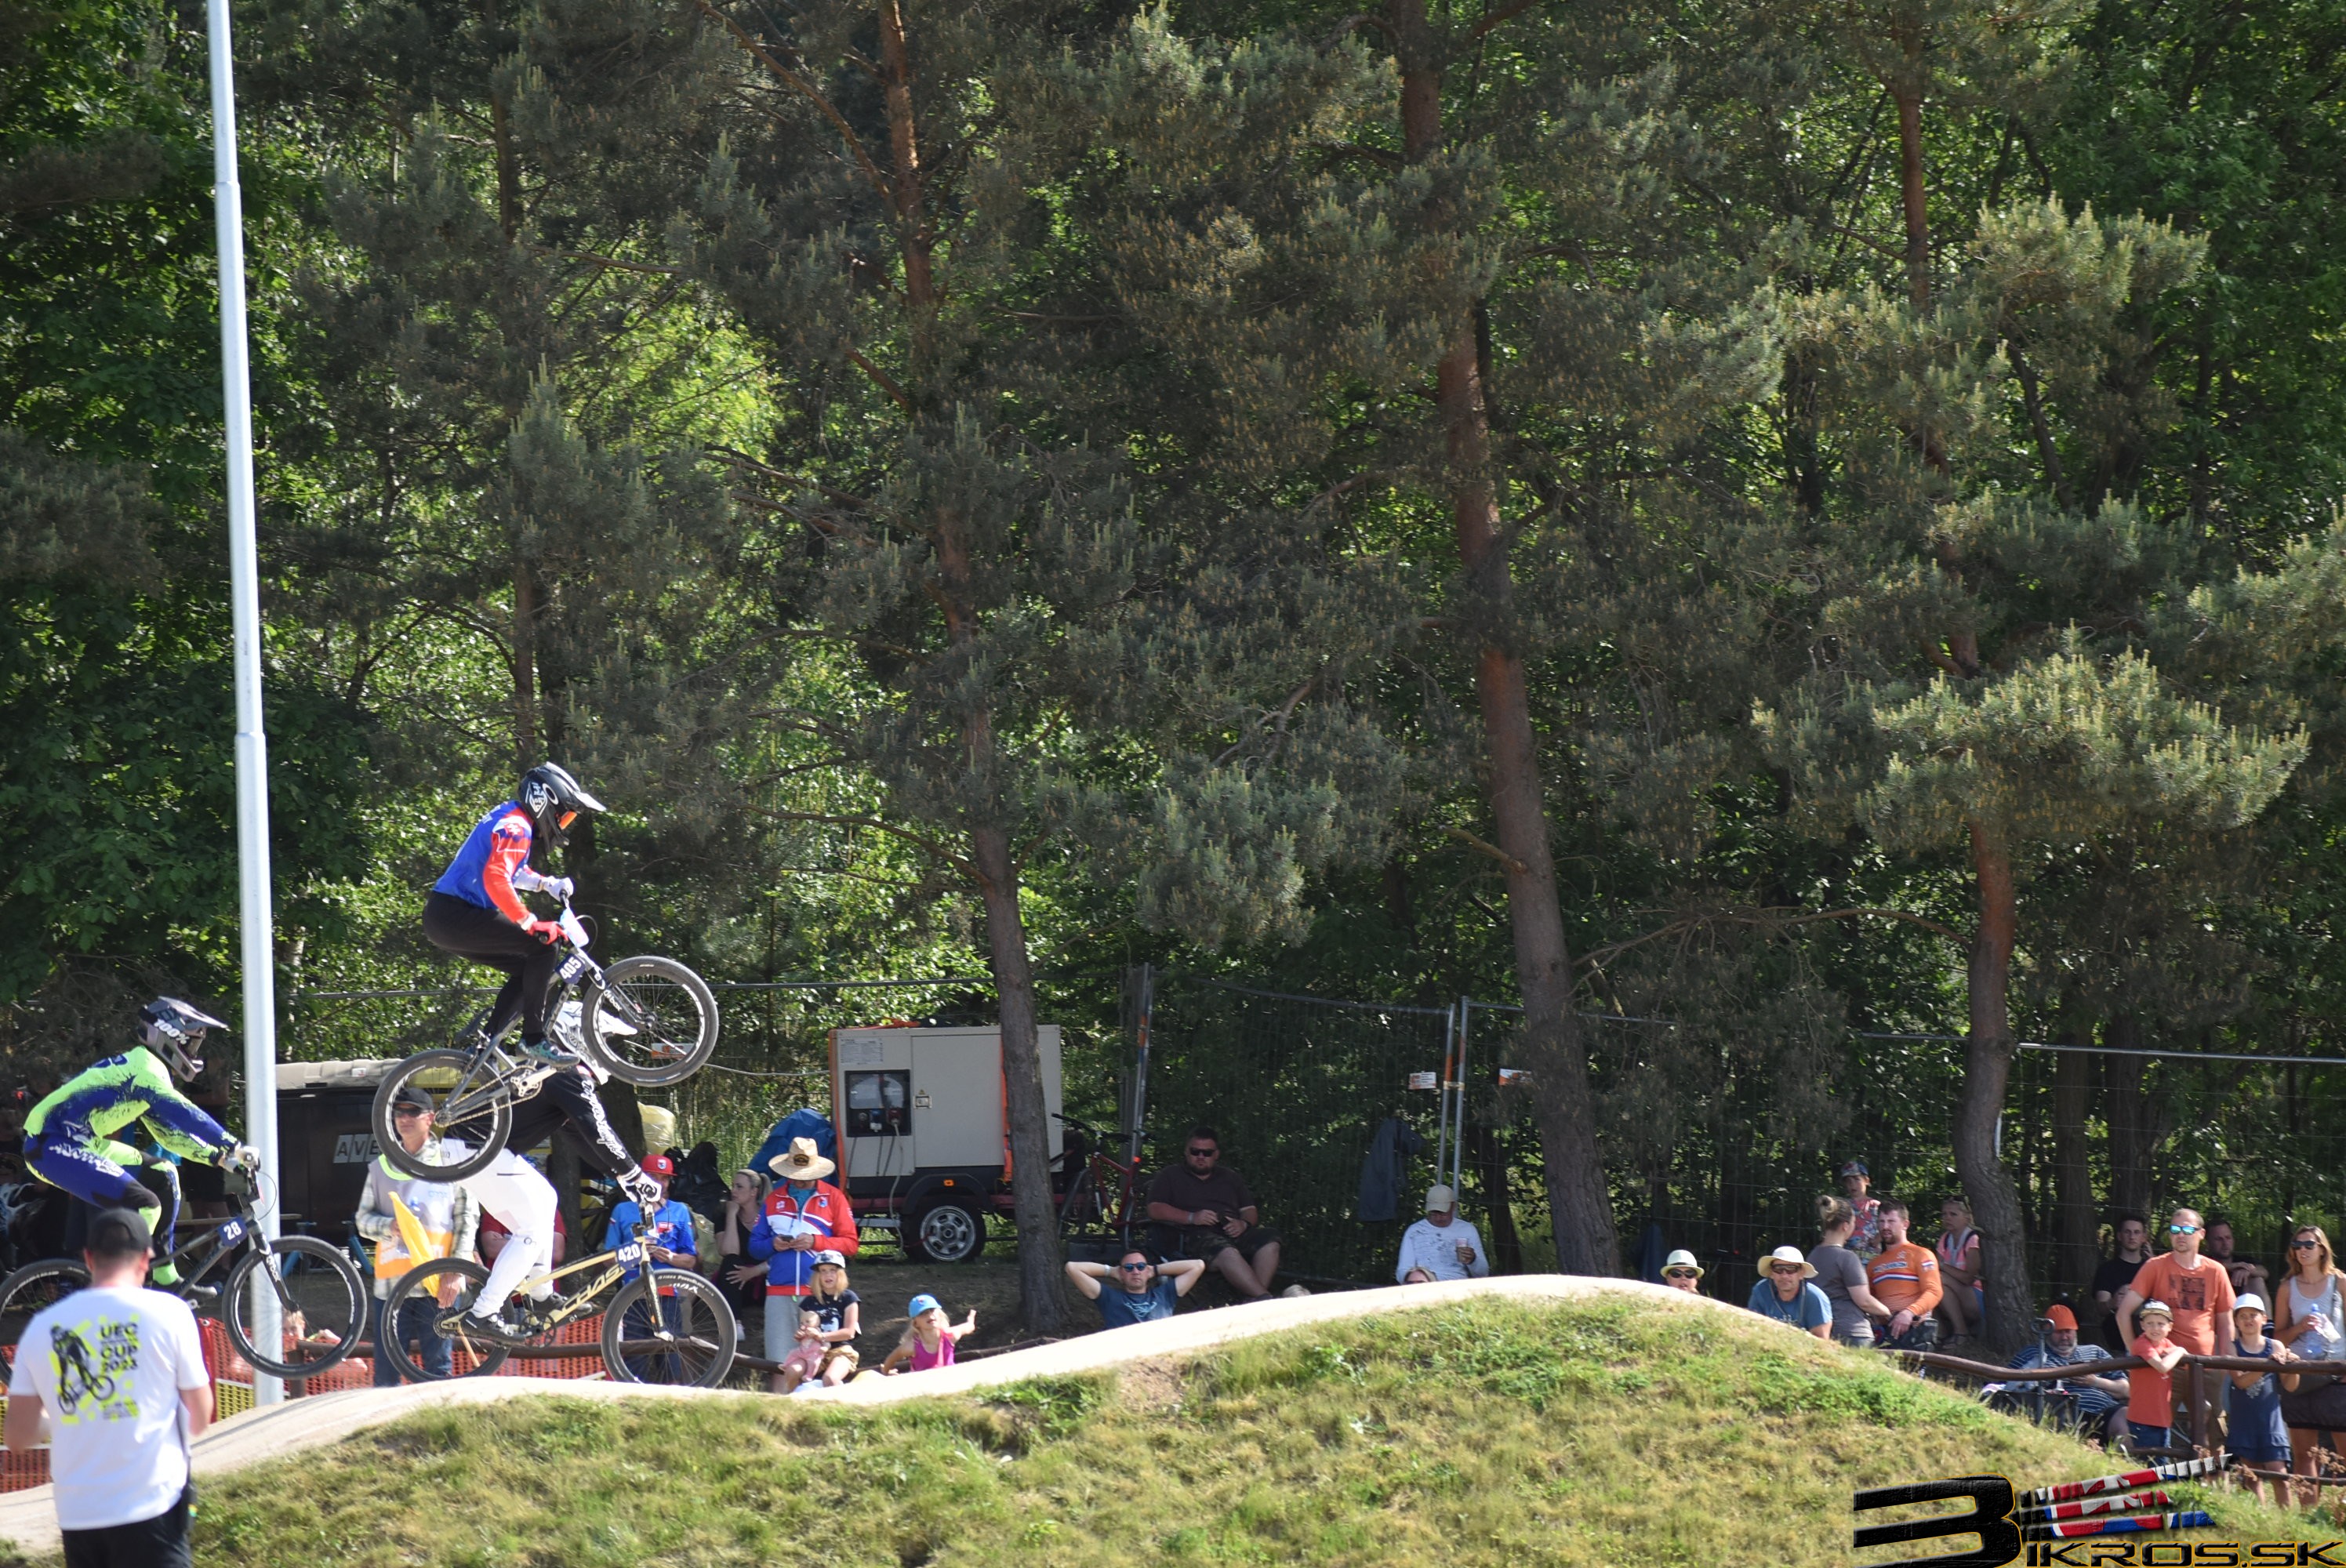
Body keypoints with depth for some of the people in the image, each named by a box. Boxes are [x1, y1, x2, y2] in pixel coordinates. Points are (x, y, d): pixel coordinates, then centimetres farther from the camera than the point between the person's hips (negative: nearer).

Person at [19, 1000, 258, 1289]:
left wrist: (217, 1156, 13)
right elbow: (181, 1113, -24)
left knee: (162, 1175, 12)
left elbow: (168, 1132, 24)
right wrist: (233, 1147, -23)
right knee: (145, 1206, -21)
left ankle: (165, 1278, 14)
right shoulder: (145, 1067, -12)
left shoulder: (144, 1068, 19)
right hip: (52, 1146, -11)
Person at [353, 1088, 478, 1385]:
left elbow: (467, 1220, 4)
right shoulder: (381, 1167, 14)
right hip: (391, 1282, 2)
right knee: (386, 1371, 1)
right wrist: (388, 1226, -10)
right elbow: (363, 1219, 13)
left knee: (438, 1370, -2)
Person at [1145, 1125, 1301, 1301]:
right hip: (1194, 1234, -5)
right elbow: (1155, 1210, 4)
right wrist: (1192, 1217, -10)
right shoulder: (1170, 1176, 18)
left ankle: (1254, 1299, -41)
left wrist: (1244, 1224, -1)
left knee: (1269, 1241, -27)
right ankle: (1264, 1298, -48)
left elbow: (1249, 1210, 25)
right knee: (1226, 1252, -39)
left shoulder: (1229, 1177, 31)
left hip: (1234, 1232, 5)